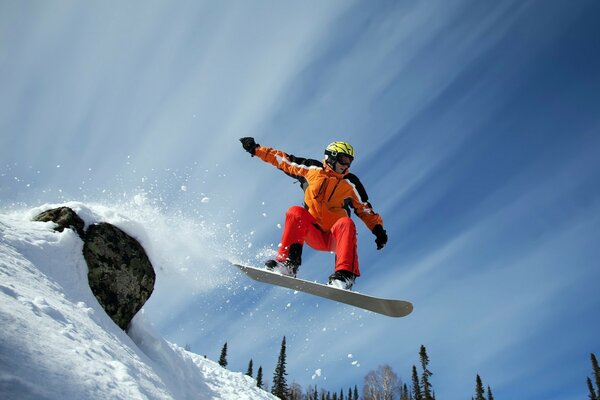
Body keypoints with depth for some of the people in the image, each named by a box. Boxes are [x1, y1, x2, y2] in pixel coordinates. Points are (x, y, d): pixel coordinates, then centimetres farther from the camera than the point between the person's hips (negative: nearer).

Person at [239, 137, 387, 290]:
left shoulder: (351, 184, 5)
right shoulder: (311, 170, 5)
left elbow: (366, 210, 10)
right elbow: (283, 160, 11)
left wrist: (378, 229, -6)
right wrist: (256, 149, 10)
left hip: (335, 237, -1)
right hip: (312, 234, 1)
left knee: (346, 223, -32)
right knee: (296, 212, -25)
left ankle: (345, 275, -44)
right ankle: (287, 264, -30)